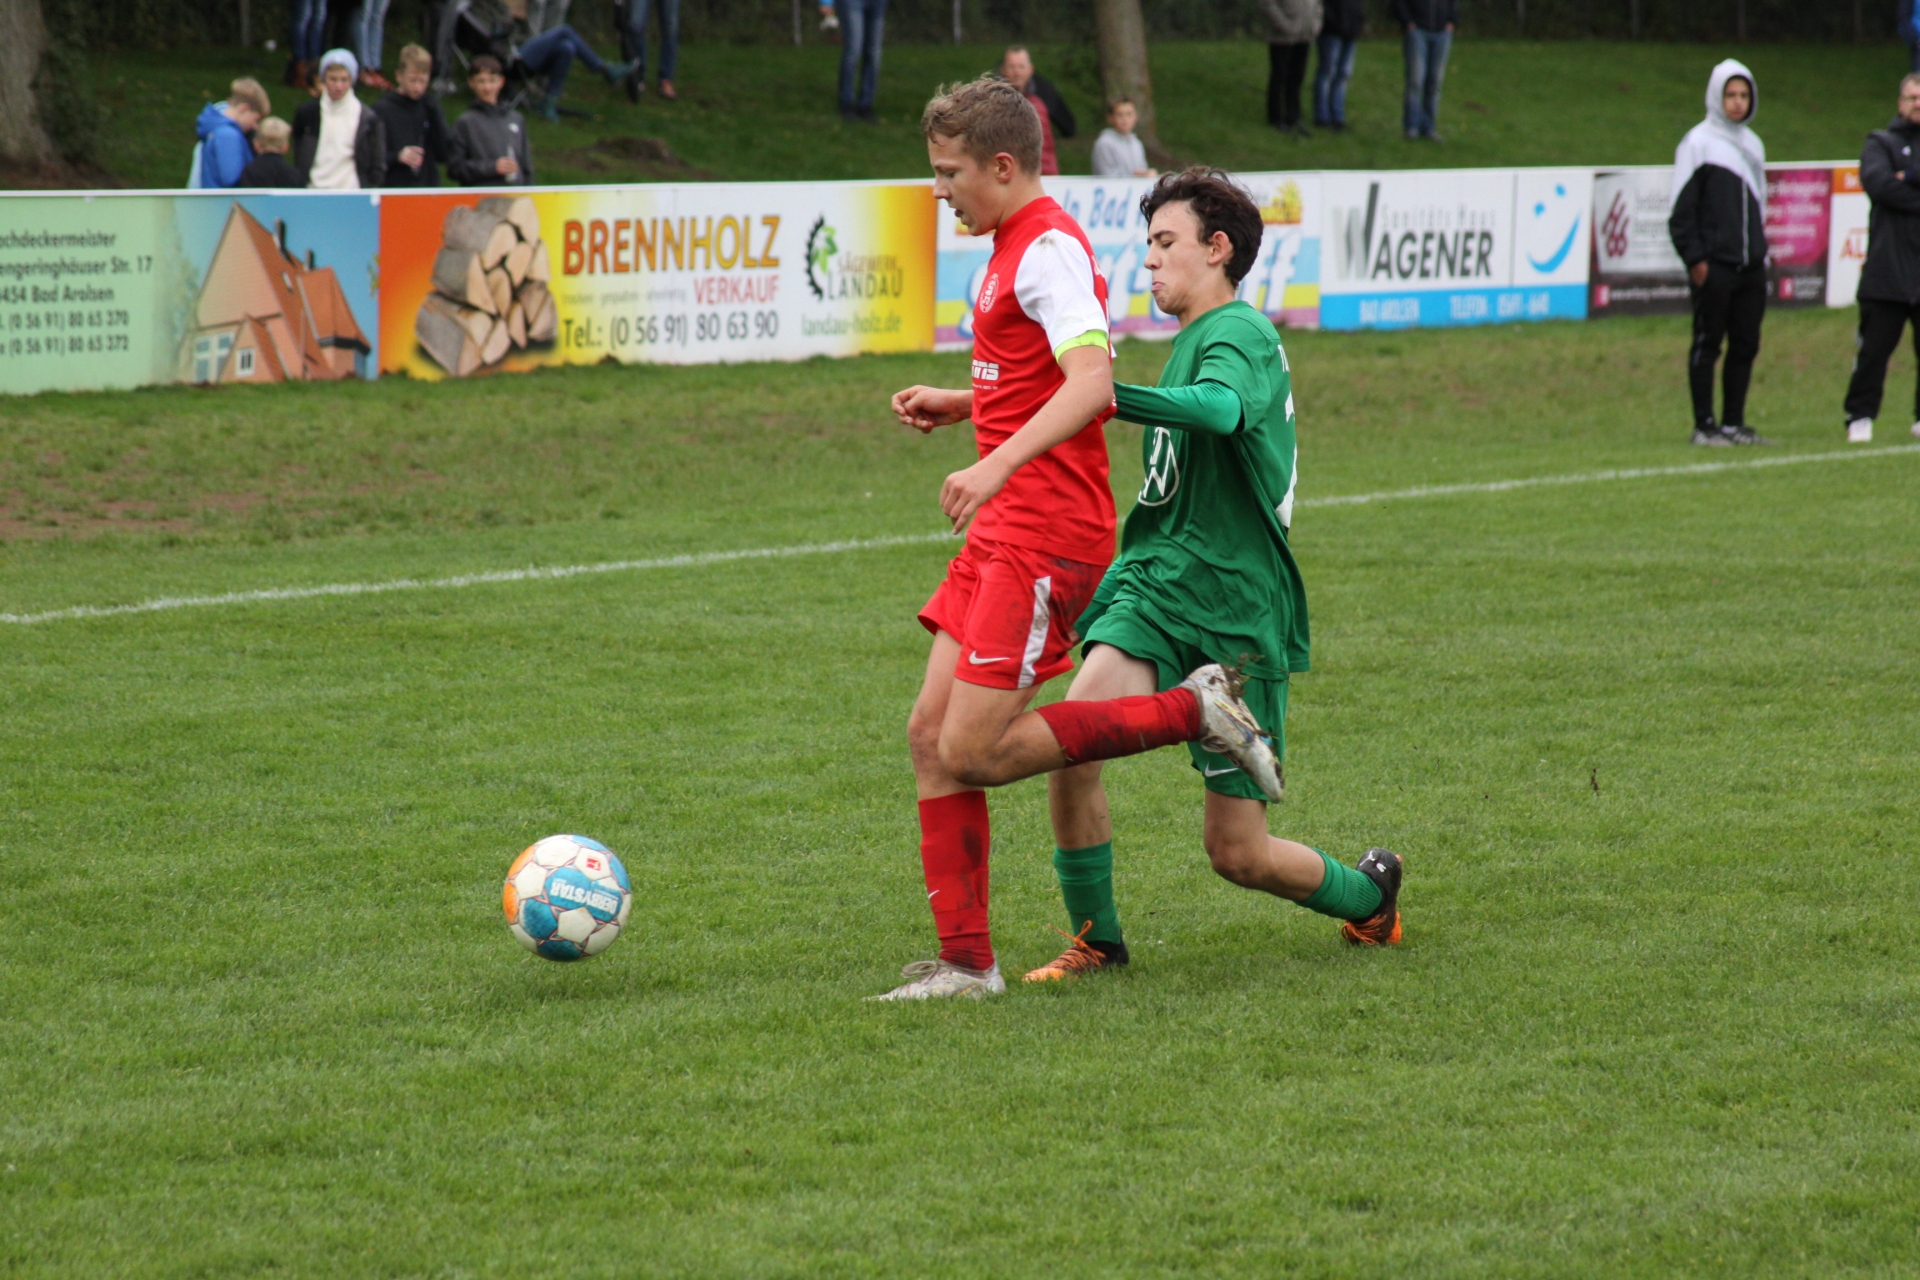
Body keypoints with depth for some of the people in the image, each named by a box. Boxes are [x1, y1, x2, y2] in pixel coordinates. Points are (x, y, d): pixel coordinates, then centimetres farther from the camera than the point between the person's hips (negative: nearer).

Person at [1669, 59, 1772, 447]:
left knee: (1746, 345, 7)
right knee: (1707, 345, -3)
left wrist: (1761, 251, 16)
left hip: (1751, 266, 6)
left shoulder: (1752, 144, 16)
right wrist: (1695, 258, -12)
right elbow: (1681, 208, -7)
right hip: (1714, 266, -6)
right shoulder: (1697, 143, -4)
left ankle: (1734, 422, 13)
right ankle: (1704, 425, 0)